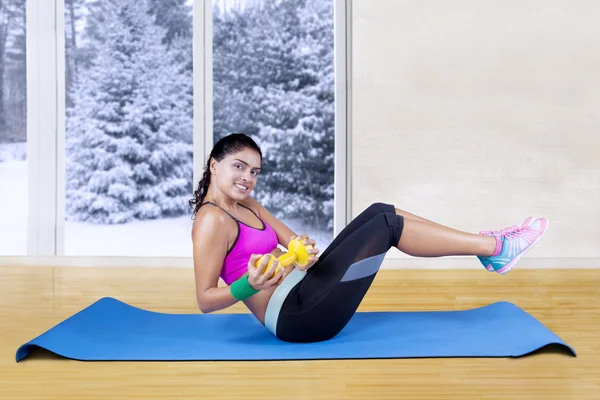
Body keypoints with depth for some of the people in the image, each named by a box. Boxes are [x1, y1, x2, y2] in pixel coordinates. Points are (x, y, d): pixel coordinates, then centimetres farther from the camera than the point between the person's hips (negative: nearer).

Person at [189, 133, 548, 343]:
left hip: (303, 291, 10)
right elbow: (205, 299, -15)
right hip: (294, 316, -10)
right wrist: (250, 286, -32)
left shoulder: (248, 207, 15)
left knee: (379, 212, 2)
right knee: (386, 225, -12)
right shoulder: (211, 221, -13)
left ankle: (486, 244, 4)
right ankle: (493, 247, -3)